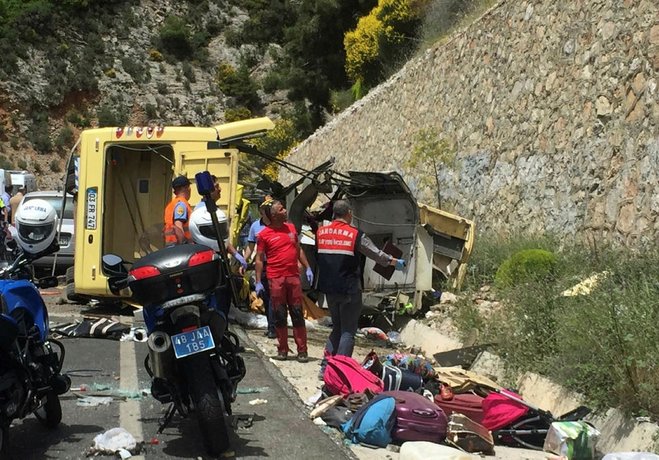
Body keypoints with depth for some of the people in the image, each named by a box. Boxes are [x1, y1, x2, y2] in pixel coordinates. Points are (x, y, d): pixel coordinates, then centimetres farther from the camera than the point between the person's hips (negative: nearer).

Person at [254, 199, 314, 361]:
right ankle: (282, 350, 13)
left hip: (294, 276, 3)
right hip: (276, 279, -3)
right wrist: (258, 282, -7)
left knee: (297, 314, 3)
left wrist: (307, 268, 11)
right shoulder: (264, 234, -3)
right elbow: (259, 259, -1)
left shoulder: (291, 228, 11)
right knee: (279, 316, 3)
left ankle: (302, 351, 6)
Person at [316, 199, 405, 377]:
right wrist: (395, 262, 13)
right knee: (348, 331, 2)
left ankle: (325, 366, 13)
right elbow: (376, 254, -2)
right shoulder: (355, 235, -10)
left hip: (329, 289, 5)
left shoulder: (320, 232, 3)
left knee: (337, 327, 18)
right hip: (349, 289, -5)